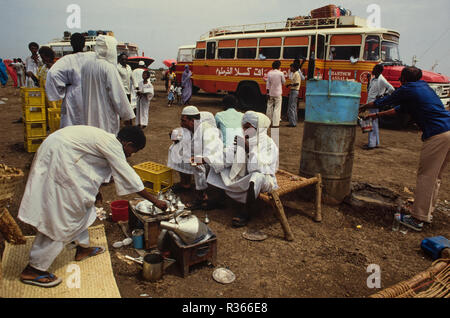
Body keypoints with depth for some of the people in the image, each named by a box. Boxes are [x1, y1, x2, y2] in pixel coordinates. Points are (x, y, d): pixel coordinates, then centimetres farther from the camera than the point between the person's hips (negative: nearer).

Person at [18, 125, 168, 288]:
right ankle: (34, 269, 4)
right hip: (57, 158, -11)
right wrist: (155, 201, -6)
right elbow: (129, 177, -13)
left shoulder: (107, 139, 13)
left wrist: (93, 189, 36)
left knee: (83, 202, 18)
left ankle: (83, 247, 30)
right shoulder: (112, 145, -15)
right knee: (57, 215, -4)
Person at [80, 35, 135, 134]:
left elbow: (83, 91, 14)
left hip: (89, 114, 7)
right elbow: (118, 94, -16)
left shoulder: (86, 66, 5)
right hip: (106, 114, -7)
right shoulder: (109, 68, -16)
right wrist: (127, 115, -9)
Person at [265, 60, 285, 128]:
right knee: (277, 108, -1)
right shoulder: (280, 73, -8)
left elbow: (268, 83, -2)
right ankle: (275, 123, -7)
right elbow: (283, 82, 3)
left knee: (269, 107, 14)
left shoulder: (269, 73, -1)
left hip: (271, 93, 3)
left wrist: (268, 92, 2)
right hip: (278, 93, -3)